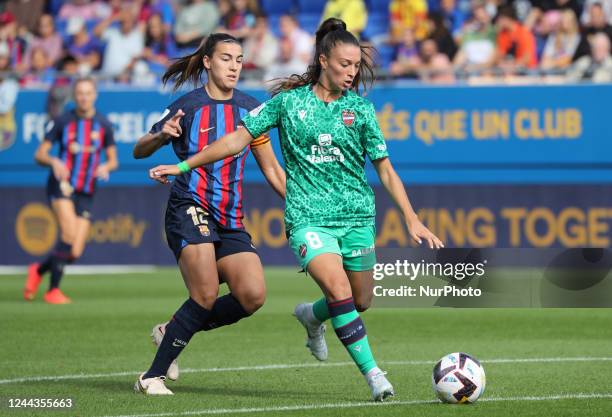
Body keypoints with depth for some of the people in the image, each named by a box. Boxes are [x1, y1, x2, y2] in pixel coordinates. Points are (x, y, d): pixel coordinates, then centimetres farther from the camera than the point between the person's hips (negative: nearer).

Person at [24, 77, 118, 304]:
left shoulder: (104, 125, 6)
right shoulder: (62, 122, 0)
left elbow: (113, 160, 13)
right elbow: (40, 154, 1)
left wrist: (105, 167, -11)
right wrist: (54, 162, -21)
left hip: (86, 193, 4)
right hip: (61, 184, -3)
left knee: (75, 253, -3)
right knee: (69, 234, -26)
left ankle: (38, 270, 27)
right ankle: (53, 290, -11)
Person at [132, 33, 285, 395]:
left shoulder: (250, 109, 10)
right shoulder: (189, 106, -2)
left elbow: (271, 168, 17)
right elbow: (139, 151, 3)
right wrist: (162, 136, -19)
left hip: (231, 220, 5)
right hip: (190, 210, -5)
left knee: (253, 296, -13)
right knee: (207, 295, -21)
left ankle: (173, 331, 9)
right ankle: (153, 376, -9)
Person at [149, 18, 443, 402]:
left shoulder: (360, 108, 3)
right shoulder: (289, 101, 0)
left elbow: (385, 169, 5)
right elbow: (238, 139, 5)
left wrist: (412, 219, -2)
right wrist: (184, 166, 3)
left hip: (357, 215, 3)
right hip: (309, 216, -3)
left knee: (361, 302, 9)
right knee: (340, 291, -22)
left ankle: (312, 316, 42)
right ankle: (373, 373, -17)